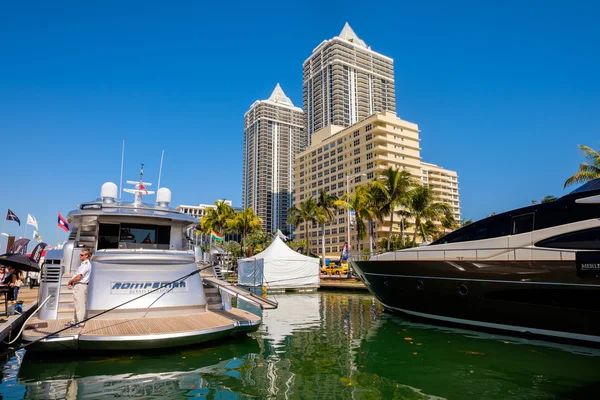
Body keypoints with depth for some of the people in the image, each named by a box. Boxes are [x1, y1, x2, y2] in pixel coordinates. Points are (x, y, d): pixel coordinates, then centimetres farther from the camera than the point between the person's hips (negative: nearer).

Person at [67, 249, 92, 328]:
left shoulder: (86, 264, -17)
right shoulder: (83, 264, 16)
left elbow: (78, 277, -22)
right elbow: (77, 275, 21)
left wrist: (70, 281, -6)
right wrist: (71, 283, 8)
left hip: (81, 286, -11)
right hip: (77, 286, 11)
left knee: (80, 305, -5)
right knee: (77, 304, 18)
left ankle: (80, 323, 0)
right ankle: (74, 321, 28)